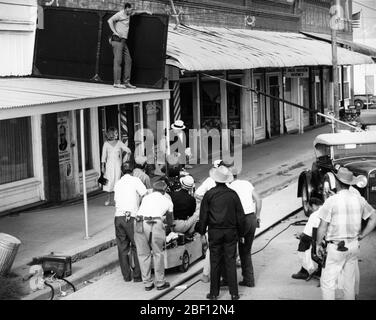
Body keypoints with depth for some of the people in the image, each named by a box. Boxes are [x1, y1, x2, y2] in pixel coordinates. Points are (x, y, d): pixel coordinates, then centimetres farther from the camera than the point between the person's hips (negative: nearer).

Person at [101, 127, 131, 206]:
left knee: (117, 180, -5)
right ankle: (109, 199, 11)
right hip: (109, 164, 0)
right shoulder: (106, 144, 2)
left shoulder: (119, 143, 4)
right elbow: (104, 155, 4)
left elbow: (128, 151, 10)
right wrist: (103, 166, 0)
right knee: (109, 181, 0)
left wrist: (124, 159, 4)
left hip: (117, 164, 0)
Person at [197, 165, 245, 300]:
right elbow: (240, 216, 4)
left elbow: (203, 215, -1)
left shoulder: (209, 194, -5)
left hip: (214, 232, -1)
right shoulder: (233, 194, 0)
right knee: (231, 261, 5)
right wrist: (241, 233, 13)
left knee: (215, 262, 6)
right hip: (231, 231, 1)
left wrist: (202, 231, 10)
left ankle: (214, 293, 10)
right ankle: (234, 293, 6)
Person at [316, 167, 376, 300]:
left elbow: (322, 228, -13)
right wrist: (361, 236, 11)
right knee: (350, 282, 16)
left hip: (336, 247, -5)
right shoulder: (359, 200, 1)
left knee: (327, 282, 0)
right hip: (353, 245, 5)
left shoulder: (331, 201, -14)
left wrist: (318, 244, 1)